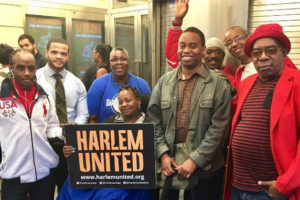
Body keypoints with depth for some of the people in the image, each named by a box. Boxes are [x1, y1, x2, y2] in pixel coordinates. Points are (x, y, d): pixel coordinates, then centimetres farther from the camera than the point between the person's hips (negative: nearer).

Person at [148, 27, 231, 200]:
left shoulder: (218, 84, -5)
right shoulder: (165, 81, 5)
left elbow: (218, 128, -9)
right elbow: (155, 122, 5)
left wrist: (195, 160, -13)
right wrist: (162, 153, -4)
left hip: (202, 167, -3)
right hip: (169, 164, 3)